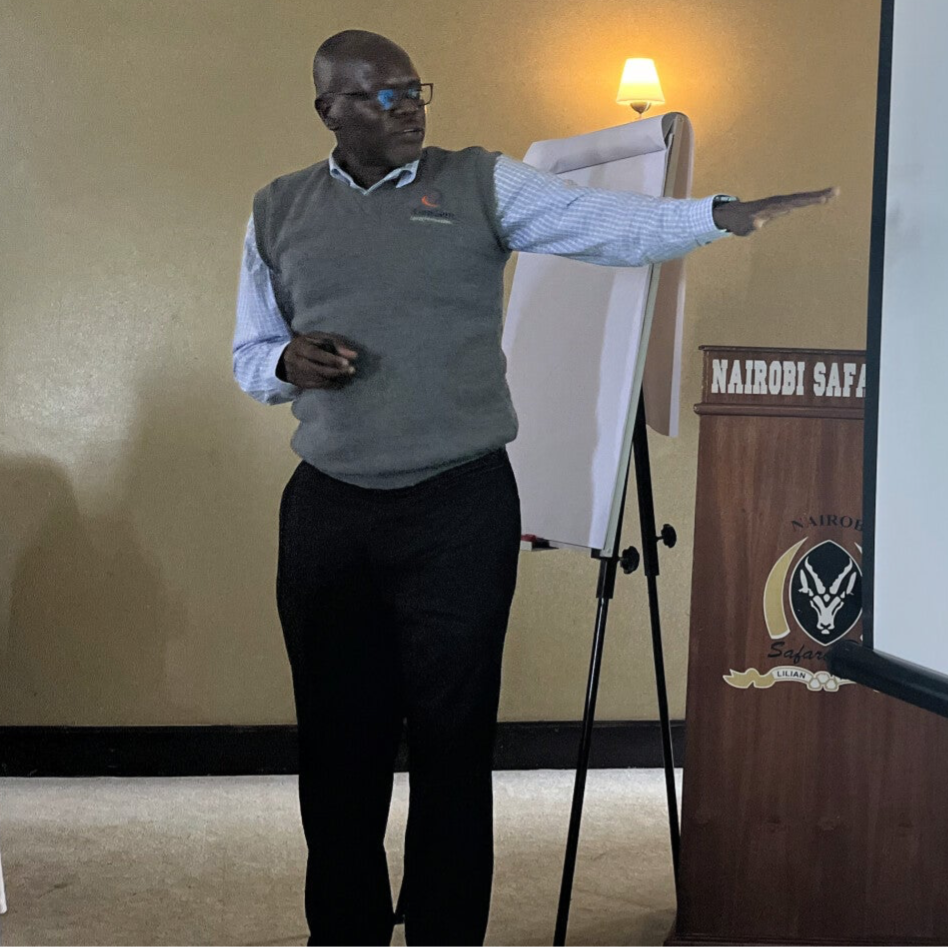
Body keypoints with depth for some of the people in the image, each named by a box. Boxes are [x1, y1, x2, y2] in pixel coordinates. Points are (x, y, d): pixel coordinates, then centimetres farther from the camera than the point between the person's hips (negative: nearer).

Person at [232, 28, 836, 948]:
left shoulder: (479, 184, 1)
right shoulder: (279, 211, 10)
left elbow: (609, 223, -11)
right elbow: (249, 354, 16)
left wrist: (721, 214, -27)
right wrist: (288, 361, -8)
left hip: (460, 509, -2)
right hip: (327, 512, 3)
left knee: (452, 745, 2)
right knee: (336, 748, 8)